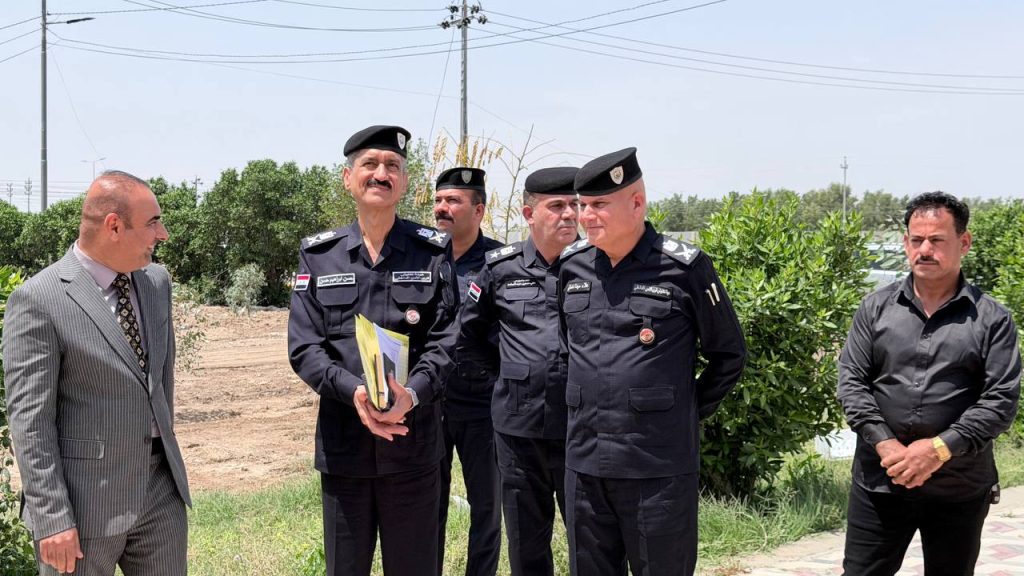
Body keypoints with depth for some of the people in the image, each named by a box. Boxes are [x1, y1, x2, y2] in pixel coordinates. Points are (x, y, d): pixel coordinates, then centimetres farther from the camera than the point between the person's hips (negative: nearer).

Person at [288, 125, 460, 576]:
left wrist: (412, 394, -23)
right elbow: (304, 347, -2)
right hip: (342, 440, 1)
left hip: (414, 440, -1)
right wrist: (353, 392, -20)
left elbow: (445, 339, -4)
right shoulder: (318, 255, 5)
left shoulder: (433, 251, 2)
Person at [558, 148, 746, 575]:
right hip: (584, 461, 5)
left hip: (659, 467, -5)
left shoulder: (683, 268, -8)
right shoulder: (572, 265, 6)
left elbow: (728, 355, 2)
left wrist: (687, 414, 3)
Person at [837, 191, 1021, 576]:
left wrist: (940, 449, -19)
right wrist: (884, 445, -15)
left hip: (960, 491, 0)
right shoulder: (876, 308, 3)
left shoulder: (992, 319, -2)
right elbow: (850, 380, -1)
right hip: (879, 480, 1)